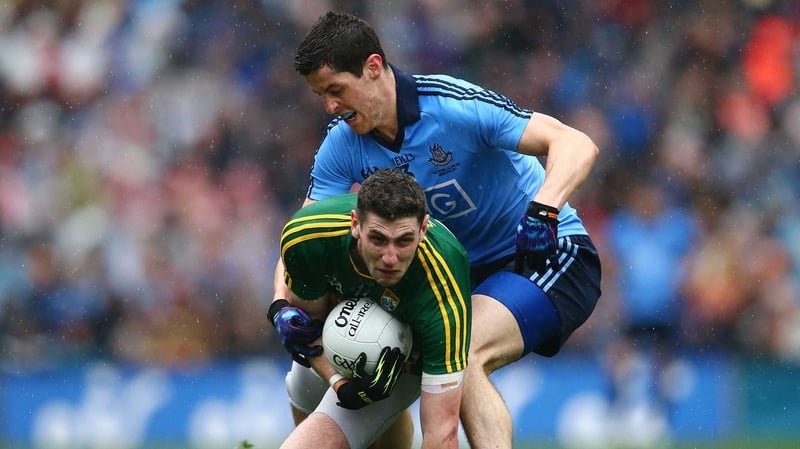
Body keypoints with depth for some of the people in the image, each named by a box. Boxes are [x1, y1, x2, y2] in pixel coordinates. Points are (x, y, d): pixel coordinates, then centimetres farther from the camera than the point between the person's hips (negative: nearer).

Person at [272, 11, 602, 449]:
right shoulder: (342, 144, -6)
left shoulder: (455, 105, -25)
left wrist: (542, 211, -48)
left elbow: (577, 145, -30)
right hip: (466, 272, 7)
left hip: (550, 254, -7)